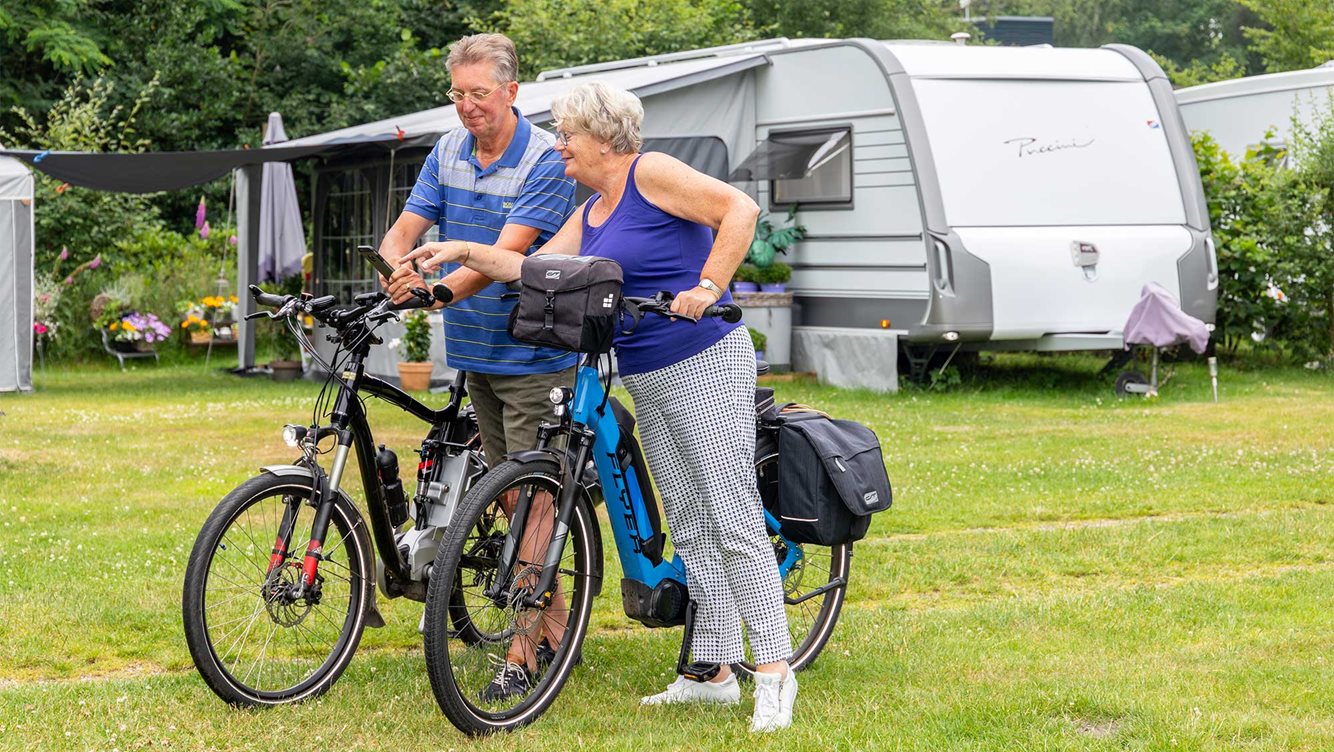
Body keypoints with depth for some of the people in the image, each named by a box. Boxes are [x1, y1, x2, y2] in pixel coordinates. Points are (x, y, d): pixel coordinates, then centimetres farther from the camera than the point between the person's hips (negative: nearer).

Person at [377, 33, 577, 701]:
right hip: (476, 352, 7)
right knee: (512, 499, 13)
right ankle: (555, 627, 25)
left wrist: (439, 290, -40)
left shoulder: (546, 160, -14)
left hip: (537, 353, -7)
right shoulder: (448, 152, 6)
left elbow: (508, 253, -25)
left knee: (534, 499, -8)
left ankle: (522, 653, -5)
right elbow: (406, 229, 0)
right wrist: (396, 272, -24)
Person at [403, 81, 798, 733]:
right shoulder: (590, 215, 17)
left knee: (733, 520, -11)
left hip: (706, 367, -9)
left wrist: (707, 286, -23)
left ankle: (774, 670, -10)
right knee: (690, 528, 10)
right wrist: (465, 253, 5)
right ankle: (714, 673, 14)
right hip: (648, 383, 9)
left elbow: (740, 209, -17)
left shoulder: (652, 173, -9)